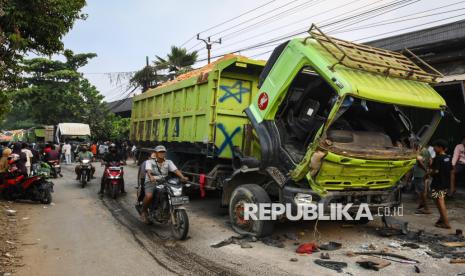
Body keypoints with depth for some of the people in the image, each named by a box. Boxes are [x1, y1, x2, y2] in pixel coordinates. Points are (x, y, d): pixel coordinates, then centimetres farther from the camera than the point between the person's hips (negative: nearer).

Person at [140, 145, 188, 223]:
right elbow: (148, 170, -20)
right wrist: (150, 177, -44)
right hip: (151, 182, -3)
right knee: (149, 196, -33)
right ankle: (143, 211, -3)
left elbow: (175, 170, -6)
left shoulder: (168, 162, 9)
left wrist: (182, 177, -26)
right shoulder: (149, 162, 1)